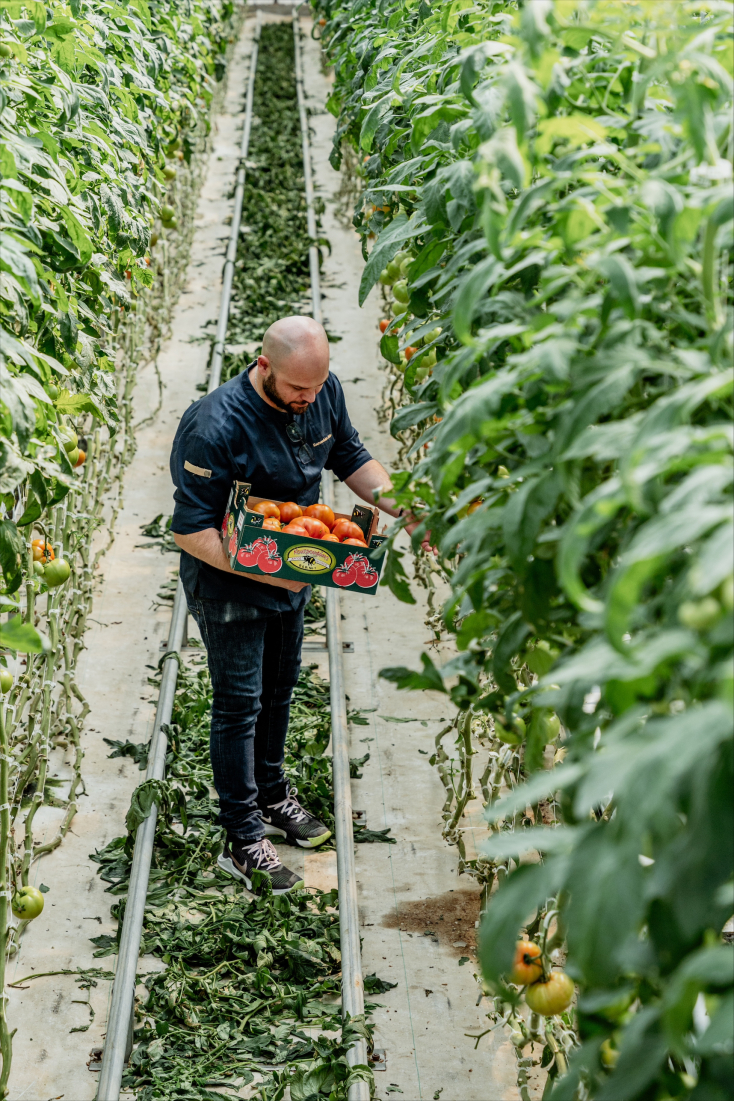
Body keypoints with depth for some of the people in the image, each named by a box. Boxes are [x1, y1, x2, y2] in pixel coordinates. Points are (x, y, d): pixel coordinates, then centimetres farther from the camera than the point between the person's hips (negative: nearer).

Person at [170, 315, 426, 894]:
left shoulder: (325, 392, -12)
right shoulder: (215, 427, -32)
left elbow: (350, 457, 6)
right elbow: (191, 531, -28)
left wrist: (401, 505, -10)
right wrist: (266, 572, -34)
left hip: (295, 573, 7)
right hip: (229, 584, -7)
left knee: (280, 687, 22)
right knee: (240, 704, 2)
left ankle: (271, 791, 43)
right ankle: (243, 838, 14)